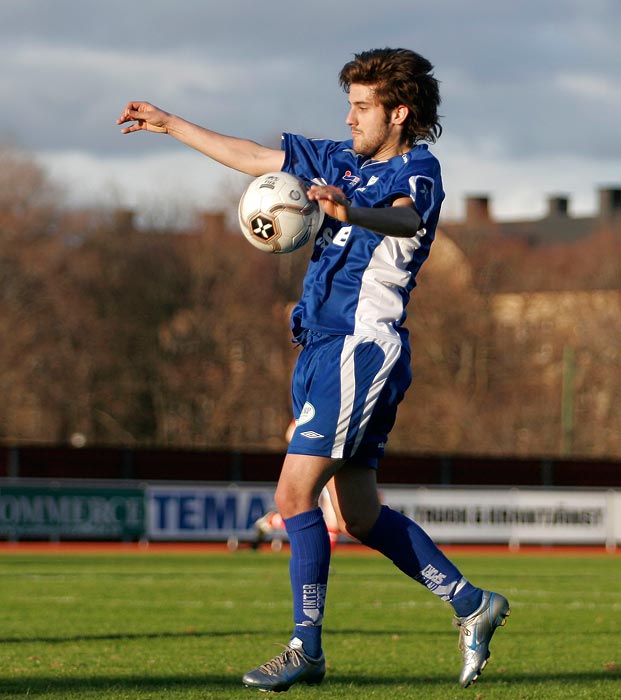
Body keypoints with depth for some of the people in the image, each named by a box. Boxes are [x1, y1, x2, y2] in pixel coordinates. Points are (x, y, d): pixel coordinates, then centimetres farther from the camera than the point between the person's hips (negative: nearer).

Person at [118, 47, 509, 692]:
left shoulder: (417, 171, -9)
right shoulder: (343, 160, 15)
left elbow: (405, 219, -33)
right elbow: (255, 159, 25)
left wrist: (351, 212, -54)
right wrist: (170, 125, 27)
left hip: (362, 349, -9)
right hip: (324, 350, 9)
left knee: (294, 494, -13)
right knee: (359, 517, 11)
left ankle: (306, 648, -7)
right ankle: (473, 606, 20)